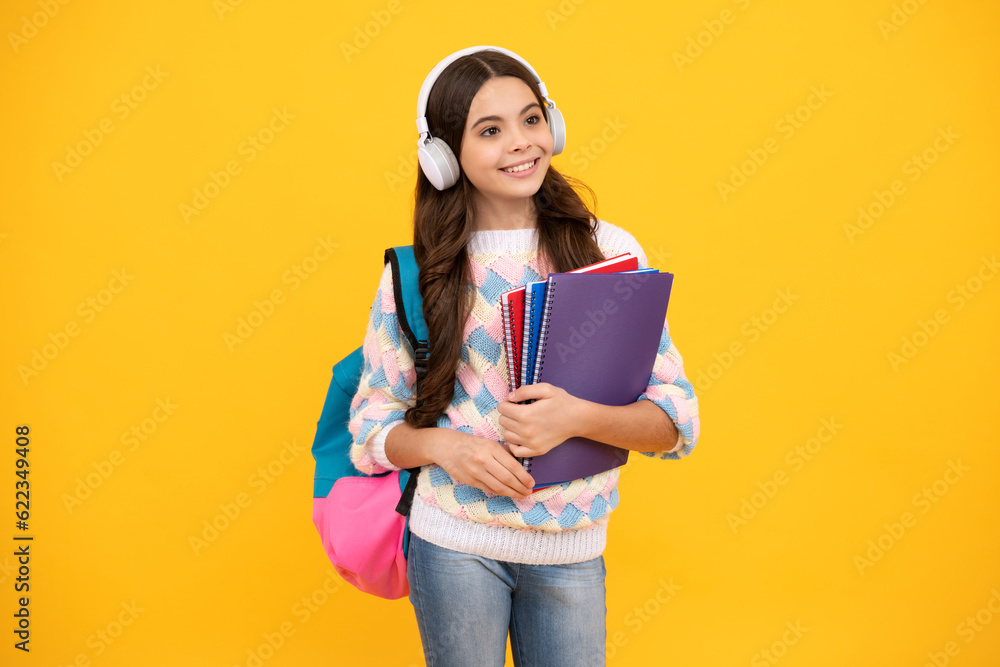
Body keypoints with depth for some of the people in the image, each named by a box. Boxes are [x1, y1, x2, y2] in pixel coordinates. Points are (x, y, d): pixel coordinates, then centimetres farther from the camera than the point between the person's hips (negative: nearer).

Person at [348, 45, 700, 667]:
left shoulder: (610, 252, -4)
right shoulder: (417, 271, -3)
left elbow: (677, 420, -6)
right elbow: (373, 425, 2)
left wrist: (577, 416, -22)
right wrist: (441, 445, -17)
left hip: (572, 551, 1)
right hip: (453, 545, 0)